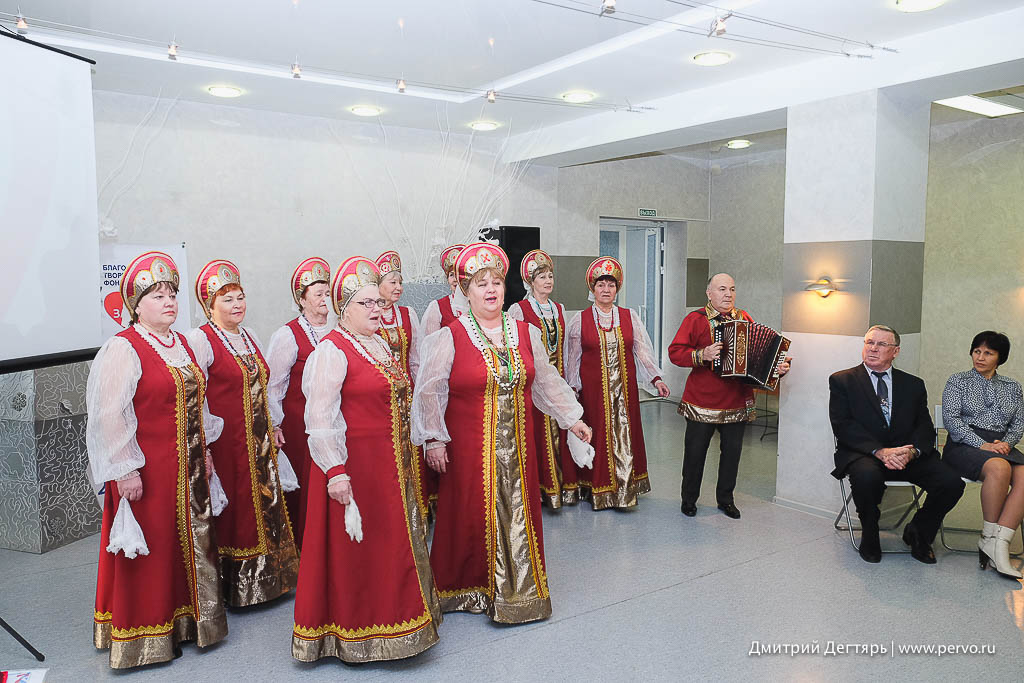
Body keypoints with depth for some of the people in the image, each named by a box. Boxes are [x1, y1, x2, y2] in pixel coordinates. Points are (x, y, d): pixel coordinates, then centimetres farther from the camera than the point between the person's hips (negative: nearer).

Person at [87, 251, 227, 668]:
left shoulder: (181, 345, 11)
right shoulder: (122, 349, -13)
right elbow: (108, 415, -16)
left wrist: (203, 454, 17)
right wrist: (125, 470, -18)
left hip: (188, 469, 8)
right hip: (147, 471, -7)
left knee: (190, 543, 15)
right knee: (150, 551, 3)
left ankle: (185, 619, 31)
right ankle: (145, 636, 19)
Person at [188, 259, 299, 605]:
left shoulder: (250, 338, 13)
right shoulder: (200, 340, -10)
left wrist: (272, 429, 17)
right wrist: (206, 442, -18)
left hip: (259, 443, 8)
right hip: (225, 444, -7)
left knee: (265, 508, 13)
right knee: (230, 510, 0)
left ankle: (263, 580, 27)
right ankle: (231, 587, 14)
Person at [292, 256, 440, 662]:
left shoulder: (380, 346, 13)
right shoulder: (332, 350, -14)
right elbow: (320, 418, -20)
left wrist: (405, 456, 19)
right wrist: (335, 471, -25)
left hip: (391, 464, 9)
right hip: (354, 465, -9)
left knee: (392, 544, 17)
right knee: (355, 549, 2)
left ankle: (387, 620, 33)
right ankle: (354, 637, 17)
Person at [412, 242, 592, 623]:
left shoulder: (526, 333, 7)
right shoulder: (449, 338, -7)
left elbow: (546, 381, 17)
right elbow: (429, 392, -6)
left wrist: (572, 419, 19)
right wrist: (433, 439, -11)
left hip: (516, 446, 4)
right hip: (469, 447, -4)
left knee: (519, 514, 10)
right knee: (471, 516, 3)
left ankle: (516, 589, 28)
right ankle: (466, 589, 25)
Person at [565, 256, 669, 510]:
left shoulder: (630, 317, 6)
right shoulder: (580, 320, 2)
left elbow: (642, 350, 4)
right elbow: (573, 358, 4)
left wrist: (656, 379, -5)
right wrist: (572, 389, 0)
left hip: (625, 388, 2)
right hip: (593, 389, -2)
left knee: (625, 435, 3)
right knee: (597, 435, 0)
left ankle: (625, 488, 14)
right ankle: (597, 490, 11)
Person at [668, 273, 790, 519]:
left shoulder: (744, 318, 11)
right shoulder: (695, 319, -3)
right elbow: (675, 352, -9)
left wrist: (778, 365, -2)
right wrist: (701, 355, -25)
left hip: (737, 401, 4)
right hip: (702, 400, -4)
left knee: (732, 450, 10)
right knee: (695, 450, 4)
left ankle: (726, 499, 27)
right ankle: (689, 498, 21)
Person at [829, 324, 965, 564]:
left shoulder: (913, 384, 17)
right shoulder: (842, 381, 6)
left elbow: (925, 427, 7)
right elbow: (842, 426, -6)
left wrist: (912, 451, -16)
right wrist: (880, 451, -20)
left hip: (906, 454, 4)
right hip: (862, 454, -3)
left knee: (951, 482, -21)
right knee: (868, 477, -37)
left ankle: (917, 532, 9)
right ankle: (869, 537, -6)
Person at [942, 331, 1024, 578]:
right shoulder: (958, 381, 8)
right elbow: (951, 419, -3)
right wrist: (982, 444, -14)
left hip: (1002, 446, 4)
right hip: (964, 445, -4)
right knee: (999, 468, -36)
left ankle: (997, 543, -32)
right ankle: (990, 535, -21)